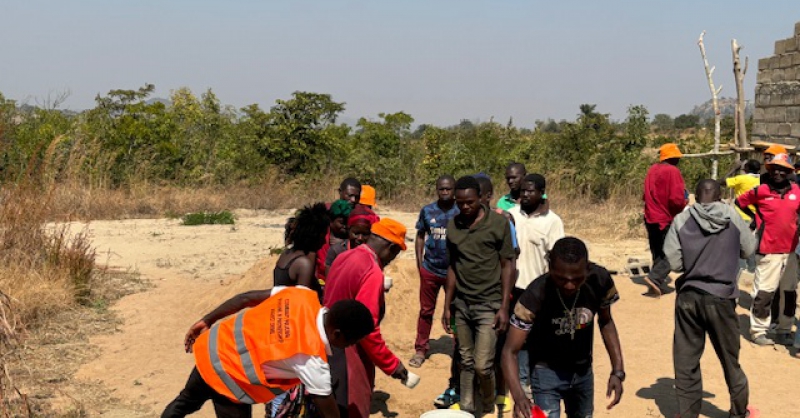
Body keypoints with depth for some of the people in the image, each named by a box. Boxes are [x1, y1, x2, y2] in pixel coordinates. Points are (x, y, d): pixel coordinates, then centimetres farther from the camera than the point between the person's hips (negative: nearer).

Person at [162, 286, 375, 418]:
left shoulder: (303, 295, -13)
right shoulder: (312, 359, -29)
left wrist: (208, 320, 10)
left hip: (213, 345, 8)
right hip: (227, 374, -8)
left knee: (188, 400, 35)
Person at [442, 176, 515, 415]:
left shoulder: (498, 224, -7)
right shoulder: (452, 226, 5)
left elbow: (507, 265, -4)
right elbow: (452, 267, 11)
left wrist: (504, 307, -8)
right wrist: (447, 306, 9)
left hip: (488, 304, -4)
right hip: (461, 304, 4)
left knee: (482, 365, -6)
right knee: (466, 362, 10)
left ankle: (488, 410, 18)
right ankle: (466, 409, 23)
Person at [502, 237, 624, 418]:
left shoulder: (600, 280, -23)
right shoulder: (536, 295, -33)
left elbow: (606, 322, -2)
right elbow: (510, 351, -31)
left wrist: (618, 370, -8)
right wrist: (518, 395, -47)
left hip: (583, 370, 4)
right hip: (547, 372, -4)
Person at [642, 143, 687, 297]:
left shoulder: (652, 170, 10)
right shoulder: (672, 171, -14)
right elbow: (677, 199, -21)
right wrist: (684, 204, -2)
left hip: (651, 219, 8)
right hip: (667, 220, -8)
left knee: (658, 254, 15)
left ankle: (659, 285, 17)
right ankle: (655, 278, -20)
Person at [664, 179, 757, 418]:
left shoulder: (682, 220, -6)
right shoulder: (733, 217, -3)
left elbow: (672, 262, -8)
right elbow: (749, 250, 8)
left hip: (688, 297, -1)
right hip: (721, 298, 1)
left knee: (686, 361, 10)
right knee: (729, 359, 17)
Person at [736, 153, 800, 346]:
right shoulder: (761, 191, -7)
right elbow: (739, 202, 5)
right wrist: (756, 218, 1)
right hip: (768, 252, -5)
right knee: (764, 292, -6)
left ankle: (784, 331, 27)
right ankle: (758, 331, 6)